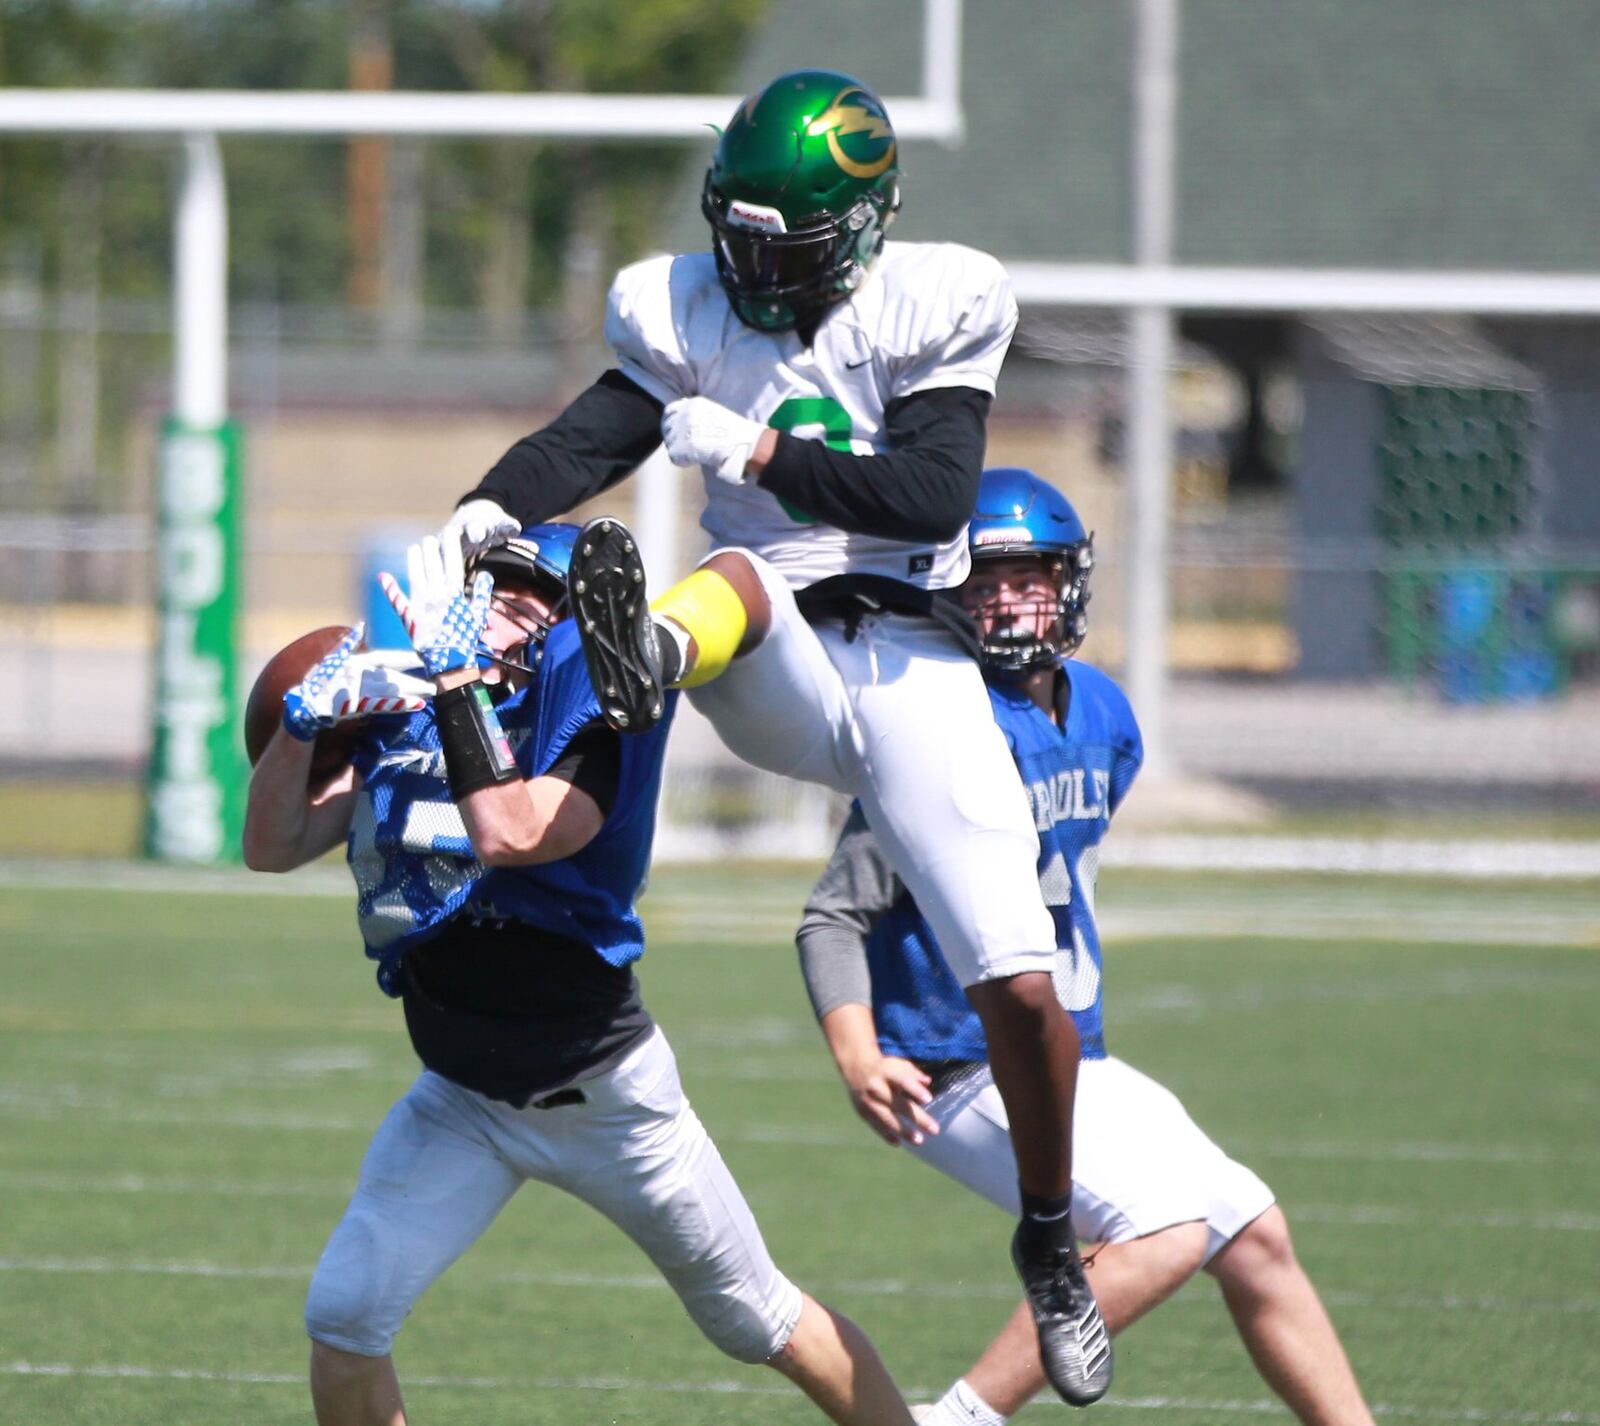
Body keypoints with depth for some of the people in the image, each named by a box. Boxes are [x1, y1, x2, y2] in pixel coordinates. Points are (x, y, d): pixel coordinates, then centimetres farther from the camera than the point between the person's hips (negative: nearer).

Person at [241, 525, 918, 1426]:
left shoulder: (593, 703, -18)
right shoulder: (399, 710, -1)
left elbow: (510, 835, -35)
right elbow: (274, 846, -1)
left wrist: (457, 675, -33)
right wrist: (303, 723, -17)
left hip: (604, 1097, -4)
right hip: (464, 1104, 4)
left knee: (759, 1321, 9)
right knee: (344, 1316, -10)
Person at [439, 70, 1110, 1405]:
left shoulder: (933, 309, -2)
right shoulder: (693, 310, 6)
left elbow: (933, 499, -13)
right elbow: (592, 436, -7)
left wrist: (759, 453, -17)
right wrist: (487, 515, -26)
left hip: (912, 667, -1)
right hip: (775, 682, 1)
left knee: (1021, 985, -8)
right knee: (736, 577, -36)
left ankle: (1051, 1239, 15)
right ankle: (645, 654, -74)